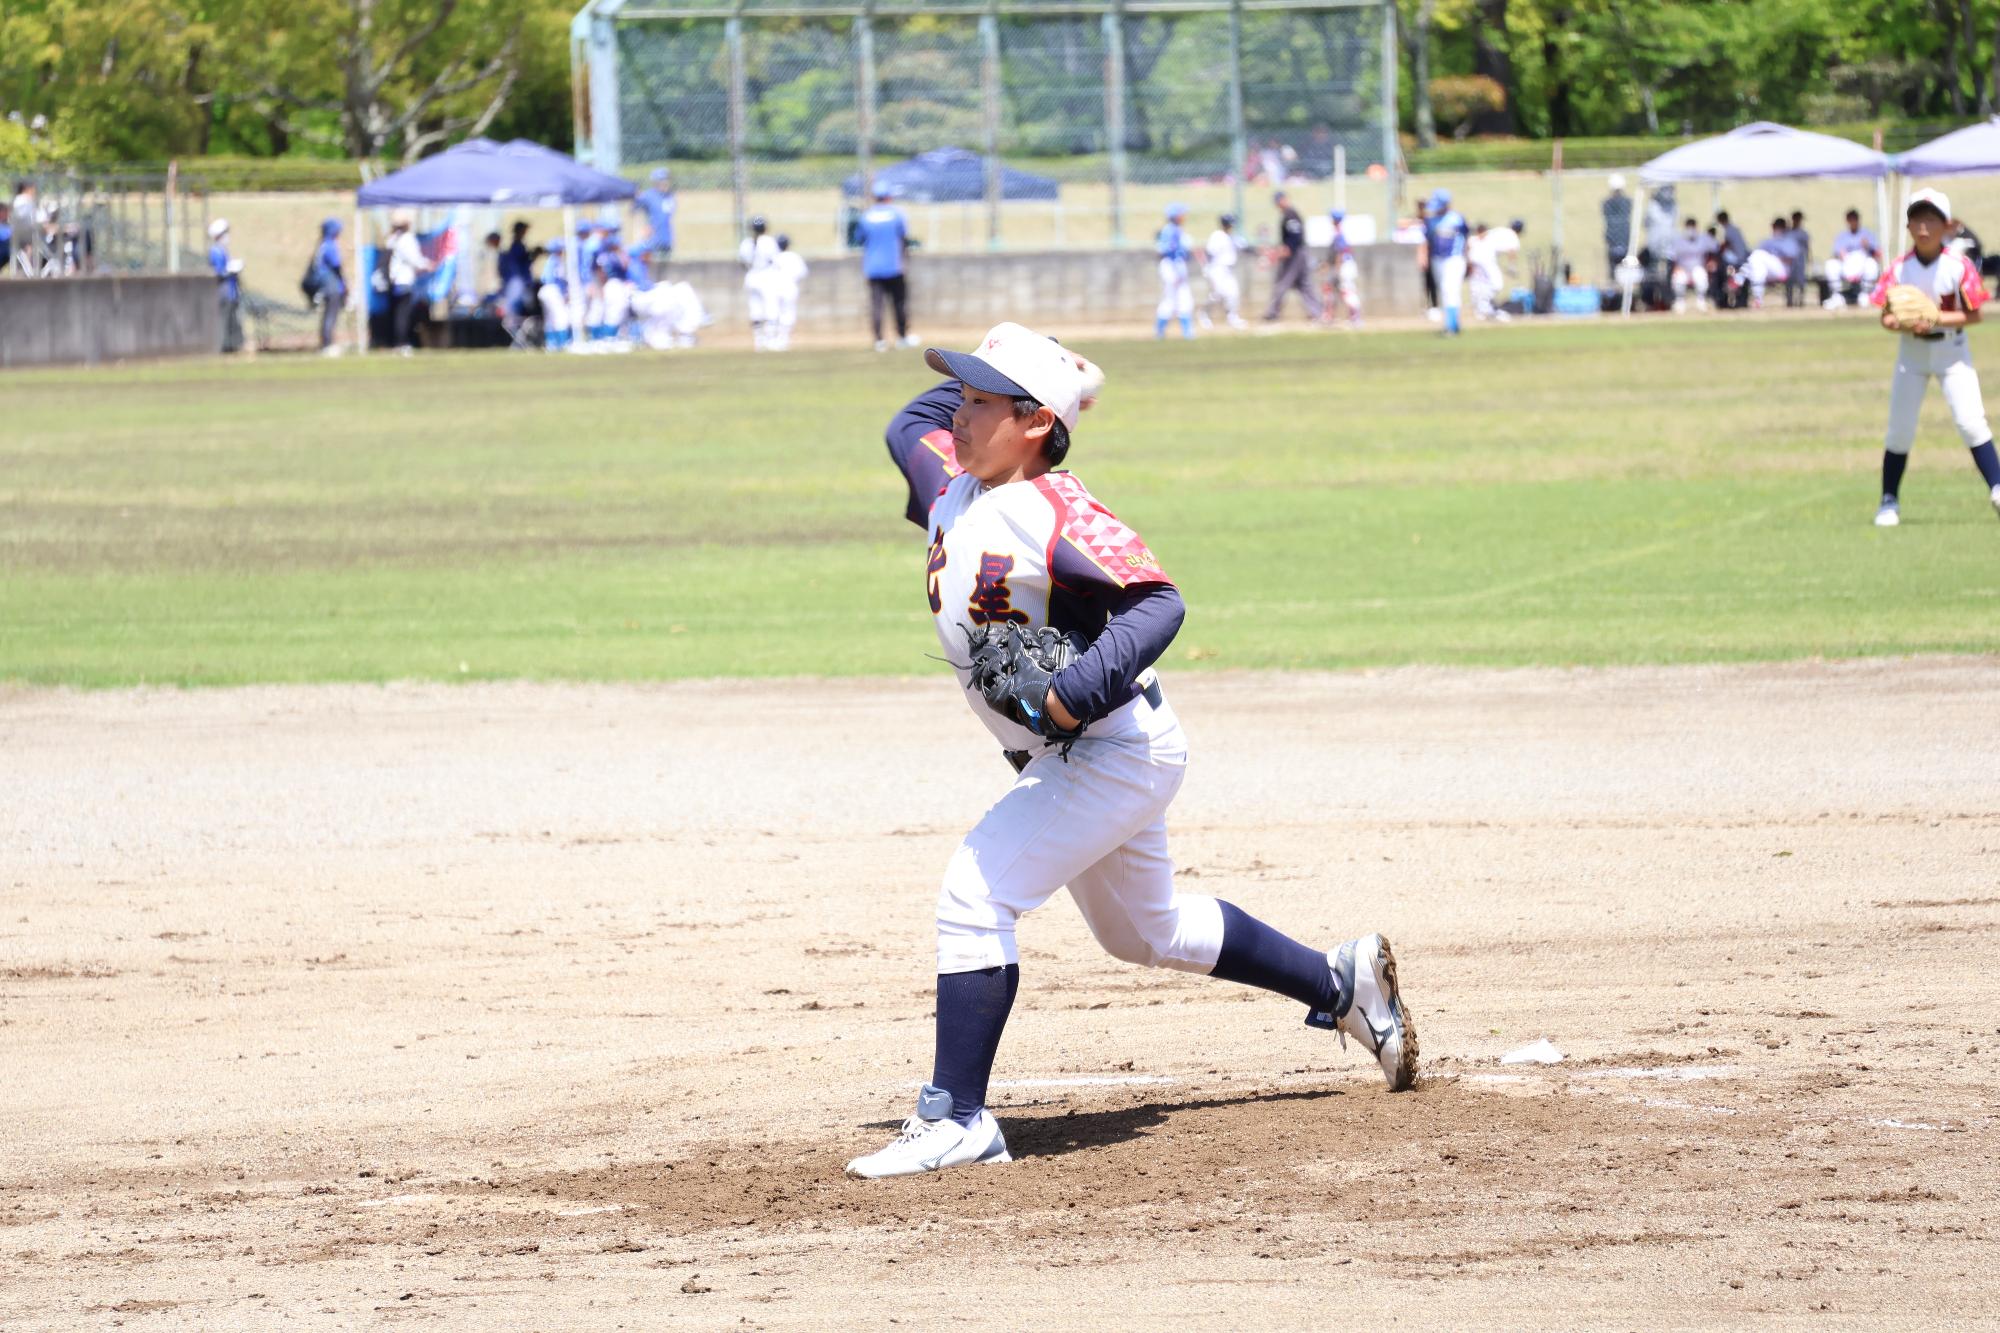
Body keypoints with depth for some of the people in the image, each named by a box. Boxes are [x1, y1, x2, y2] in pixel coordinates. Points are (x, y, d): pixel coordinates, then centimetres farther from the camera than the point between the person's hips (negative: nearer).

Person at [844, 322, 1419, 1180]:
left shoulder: (1056, 514, -24)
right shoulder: (954, 486, 2)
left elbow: (1155, 604, -34)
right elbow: (909, 425, 22)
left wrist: (1071, 695, -44)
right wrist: (987, 379, 12)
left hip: (1115, 750, -10)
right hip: (1065, 758, 10)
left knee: (974, 894, -20)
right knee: (1145, 931, 25)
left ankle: (957, 1119, -17)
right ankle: (1343, 984, 40)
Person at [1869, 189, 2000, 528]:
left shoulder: (1959, 266, -13)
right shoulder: (1900, 269, -8)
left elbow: (1973, 315, -11)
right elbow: (1886, 317, -4)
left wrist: (1936, 318, -24)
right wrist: (1902, 323, -26)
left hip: (1952, 350, -2)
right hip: (1911, 351, 2)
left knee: (1971, 422, -12)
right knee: (1900, 430, 2)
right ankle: (1889, 501, 15)